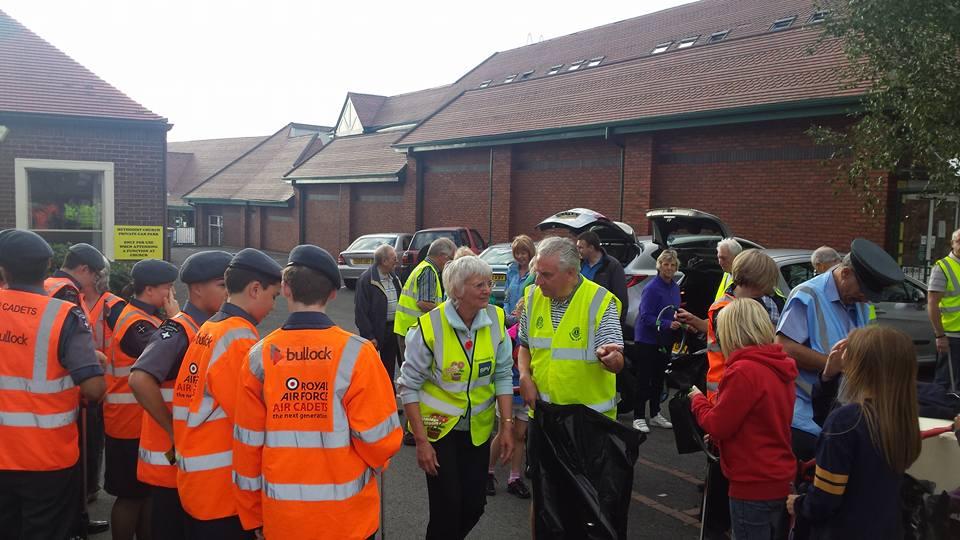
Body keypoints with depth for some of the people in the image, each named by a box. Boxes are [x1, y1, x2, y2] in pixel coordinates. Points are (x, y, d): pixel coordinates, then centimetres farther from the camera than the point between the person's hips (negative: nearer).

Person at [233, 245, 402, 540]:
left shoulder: (259, 357, -7)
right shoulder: (355, 353, -15)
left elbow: (247, 443, -2)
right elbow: (380, 437, -13)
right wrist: (374, 462, 11)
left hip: (280, 516, 2)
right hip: (347, 516, -2)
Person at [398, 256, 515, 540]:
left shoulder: (496, 319, -8)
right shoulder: (430, 325, -19)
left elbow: (503, 376, 0)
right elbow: (409, 386, -13)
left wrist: (507, 426, -5)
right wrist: (421, 440, -14)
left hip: (477, 428, 4)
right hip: (438, 427, -4)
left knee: (474, 505, 9)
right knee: (447, 506, -3)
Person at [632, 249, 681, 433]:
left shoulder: (675, 288, 6)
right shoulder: (652, 288, -17)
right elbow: (646, 317, -20)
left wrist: (681, 322, -1)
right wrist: (668, 324, -30)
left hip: (664, 341, 8)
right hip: (647, 340, -7)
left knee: (658, 378, 16)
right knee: (643, 380, -2)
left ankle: (655, 414, 27)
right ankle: (638, 417, 7)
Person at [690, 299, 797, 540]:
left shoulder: (744, 370, -21)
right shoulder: (779, 366, 6)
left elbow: (717, 427, -16)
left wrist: (697, 399, 1)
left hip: (754, 485, -8)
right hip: (779, 481, 8)